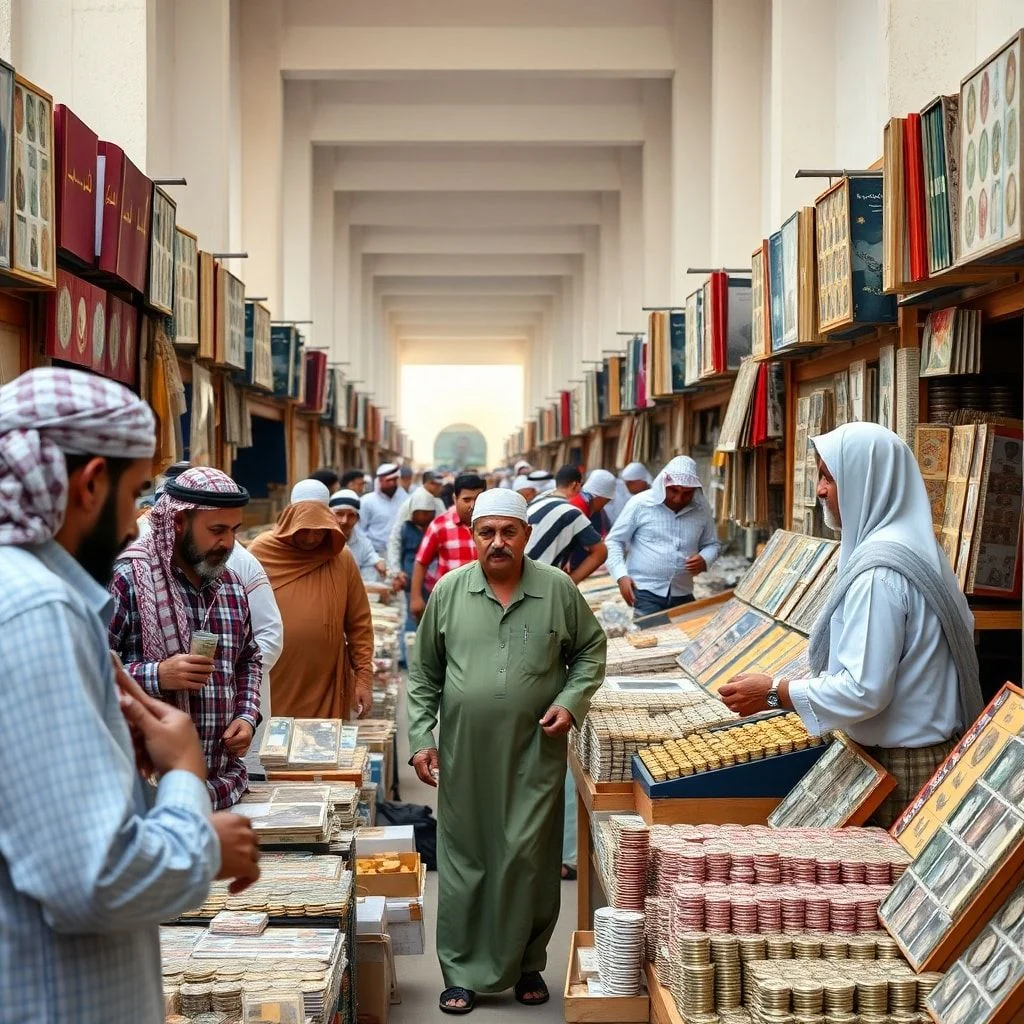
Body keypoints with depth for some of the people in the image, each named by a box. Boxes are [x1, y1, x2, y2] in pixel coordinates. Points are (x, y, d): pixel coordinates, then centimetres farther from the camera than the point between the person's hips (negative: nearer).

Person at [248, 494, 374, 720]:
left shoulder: (342, 560, -1)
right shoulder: (261, 553, -3)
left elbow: (359, 625, 3)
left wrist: (364, 677, -1)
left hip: (325, 687, 1)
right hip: (270, 684, -1)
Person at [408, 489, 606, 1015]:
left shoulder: (558, 589, -1)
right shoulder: (449, 591, 1)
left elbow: (591, 649, 12)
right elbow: (424, 674, 9)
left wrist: (572, 700, -4)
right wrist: (421, 738, 3)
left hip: (535, 754, -1)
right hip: (464, 755, 1)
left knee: (529, 859, 3)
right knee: (464, 862, 7)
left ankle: (526, 964, 21)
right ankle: (463, 972, 19)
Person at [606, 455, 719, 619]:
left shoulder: (701, 510, 3)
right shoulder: (640, 504, -6)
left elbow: (711, 544, 17)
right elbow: (614, 541, -1)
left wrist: (704, 560, -6)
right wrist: (621, 576, -13)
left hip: (682, 595, 4)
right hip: (646, 593, -4)